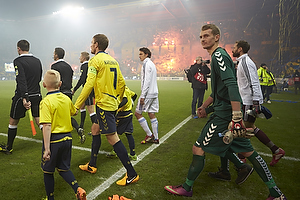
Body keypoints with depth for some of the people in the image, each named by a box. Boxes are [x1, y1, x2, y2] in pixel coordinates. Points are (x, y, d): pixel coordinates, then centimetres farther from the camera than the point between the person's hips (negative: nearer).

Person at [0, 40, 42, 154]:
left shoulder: (18, 61, -10)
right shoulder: (37, 61, 7)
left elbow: (21, 80, -21)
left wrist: (24, 98, -27)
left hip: (23, 96, -5)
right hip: (37, 95, 5)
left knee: (13, 122, 13)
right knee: (40, 121, 6)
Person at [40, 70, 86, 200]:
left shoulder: (46, 102, -17)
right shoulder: (66, 99, 1)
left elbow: (47, 126, -22)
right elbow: (73, 112, 20)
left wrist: (47, 148, -21)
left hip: (53, 139, -5)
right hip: (67, 138, 6)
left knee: (48, 171, 16)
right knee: (64, 168, 21)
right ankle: (78, 189, 6)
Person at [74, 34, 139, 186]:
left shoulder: (95, 60, -10)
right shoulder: (113, 60, 14)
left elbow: (89, 85, -18)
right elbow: (121, 83, 14)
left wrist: (77, 105, -12)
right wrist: (117, 100, 25)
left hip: (104, 104, -9)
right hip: (112, 103, 9)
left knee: (112, 138, -6)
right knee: (95, 130, 21)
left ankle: (132, 174, 0)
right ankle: (92, 165, 34)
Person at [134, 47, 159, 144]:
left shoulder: (147, 64, -10)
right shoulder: (151, 64, 19)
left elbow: (147, 81, -18)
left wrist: (142, 96, -19)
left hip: (148, 94, -9)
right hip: (154, 93, 9)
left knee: (137, 113, -1)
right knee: (151, 114, 10)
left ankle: (149, 134, 2)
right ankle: (155, 138, 13)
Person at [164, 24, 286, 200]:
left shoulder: (219, 55, -13)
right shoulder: (218, 56, 19)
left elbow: (232, 86, -26)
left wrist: (236, 117, -32)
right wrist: (205, 106, 27)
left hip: (225, 114, -11)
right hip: (225, 111, 11)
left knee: (199, 148, -1)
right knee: (247, 150, 20)